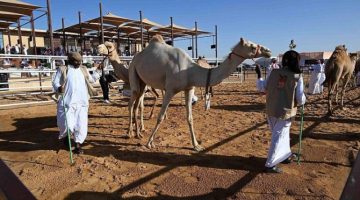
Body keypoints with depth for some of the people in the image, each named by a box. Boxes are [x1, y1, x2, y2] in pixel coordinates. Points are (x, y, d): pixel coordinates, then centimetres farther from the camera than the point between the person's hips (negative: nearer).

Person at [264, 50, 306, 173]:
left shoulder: (274, 73, -4)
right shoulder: (297, 77, -11)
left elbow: (264, 88, 3)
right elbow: (300, 99, -7)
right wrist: (303, 100, 15)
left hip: (271, 110, 5)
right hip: (285, 112, -4)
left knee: (282, 134, 23)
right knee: (279, 137, 5)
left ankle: (286, 155, 42)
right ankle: (270, 165, 9)